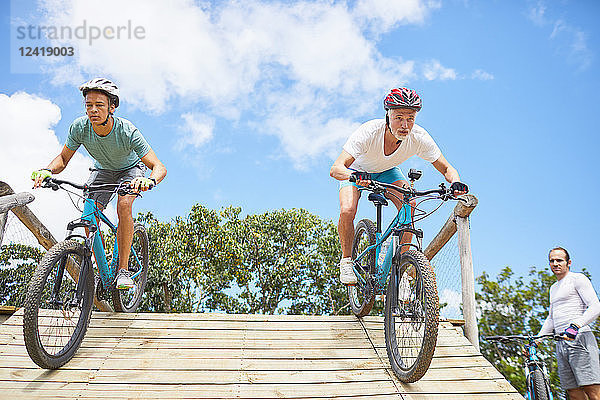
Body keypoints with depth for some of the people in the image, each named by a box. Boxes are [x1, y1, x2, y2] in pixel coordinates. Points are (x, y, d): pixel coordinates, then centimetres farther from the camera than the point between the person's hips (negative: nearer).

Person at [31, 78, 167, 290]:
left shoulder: (127, 131, -35)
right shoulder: (79, 127, -26)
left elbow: (159, 167, -39)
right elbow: (63, 158, -11)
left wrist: (149, 180, -61)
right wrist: (48, 170, -33)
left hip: (130, 169, -3)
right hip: (102, 170, 4)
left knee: (124, 206, -30)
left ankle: (123, 270, -21)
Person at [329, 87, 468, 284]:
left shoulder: (419, 138, -29)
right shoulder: (368, 132, -38)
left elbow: (446, 168, -20)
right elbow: (336, 168, -45)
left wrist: (455, 182, -44)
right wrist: (356, 176, -67)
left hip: (387, 171, 3)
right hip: (358, 170, -2)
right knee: (347, 211, -28)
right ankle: (346, 259, -1)